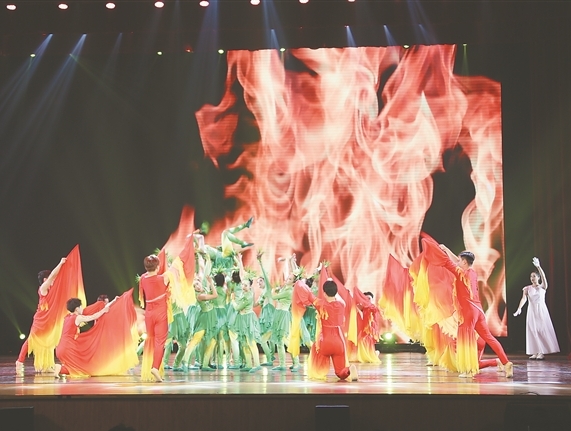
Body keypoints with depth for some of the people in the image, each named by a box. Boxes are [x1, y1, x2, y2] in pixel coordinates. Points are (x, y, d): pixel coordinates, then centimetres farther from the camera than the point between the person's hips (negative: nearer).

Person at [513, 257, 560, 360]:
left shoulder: (542, 286, 0)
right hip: (531, 311, 2)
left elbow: (543, 276, -18)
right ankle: (535, 352, 0)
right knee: (533, 331, -1)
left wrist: (538, 266, -34)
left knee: (543, 330, -6)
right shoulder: (527, 288, 5)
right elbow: (524, 298, -9)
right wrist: (519, 308, -28)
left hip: (541, 310, -2)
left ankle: (541, 352, -5)